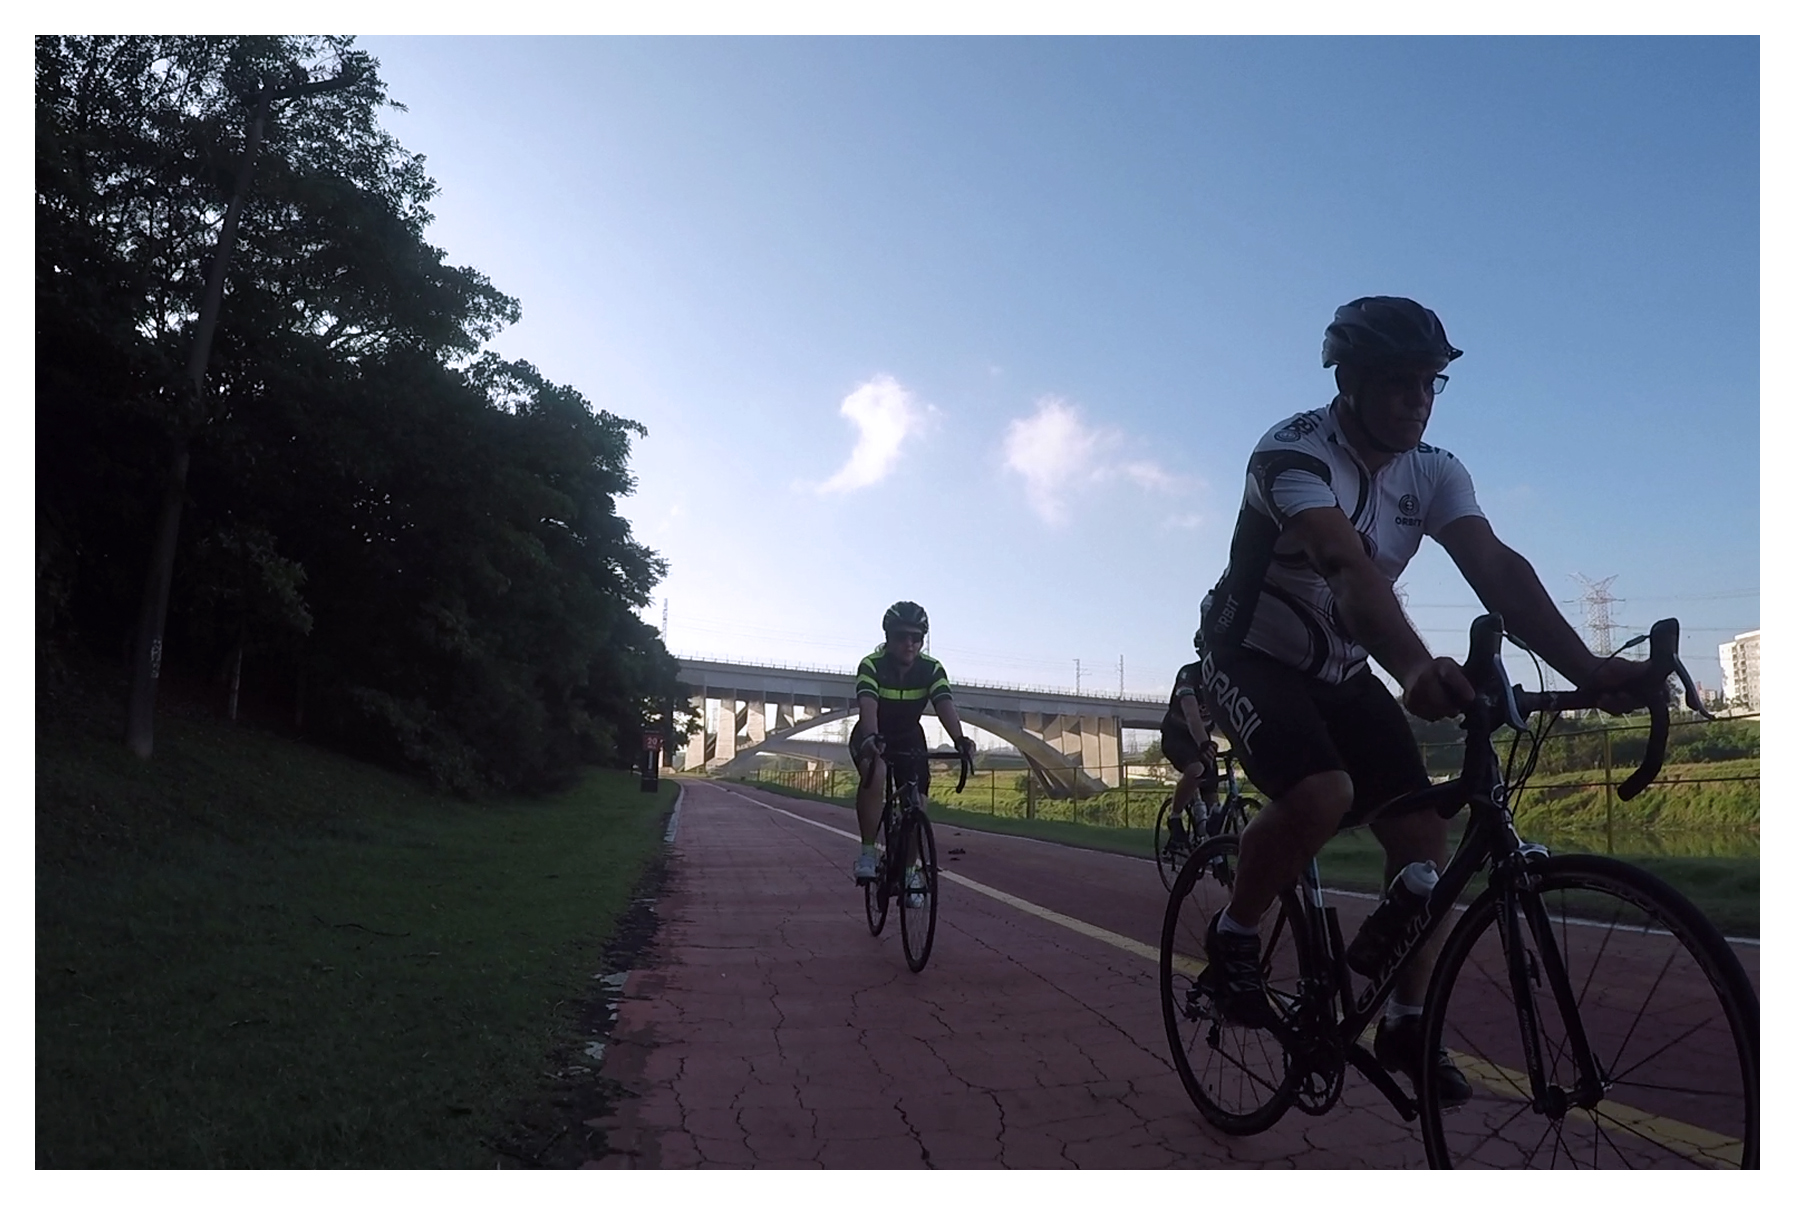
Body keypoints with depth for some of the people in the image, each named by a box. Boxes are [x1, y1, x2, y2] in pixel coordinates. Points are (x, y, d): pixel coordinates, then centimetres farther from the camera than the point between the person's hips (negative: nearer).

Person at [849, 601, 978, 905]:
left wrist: (960, 739, -51)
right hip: (872, 737, -3)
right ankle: (867, 852, -22)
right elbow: (868, 705, -41)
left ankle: (908, 869, 17)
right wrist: (871, 738, -61)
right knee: (875, 774, -34)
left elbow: (945, 706, -32)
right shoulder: (872, 665, -26)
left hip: (909, 738, 3)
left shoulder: (932, 669, -18)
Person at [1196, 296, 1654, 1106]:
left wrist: (1587, 669, -34)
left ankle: (1406, 1023, 13)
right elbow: (1351, 568, -42)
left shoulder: (1434, 473, -5)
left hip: (1341, 671, 6)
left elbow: (1499, 570, -19)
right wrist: (1415, 667, -58)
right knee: (1322, 796, -32)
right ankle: (1233, 935, -5)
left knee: (1422, 828, -5)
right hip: (1252, 659, -6)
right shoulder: (1293, 452, -25)